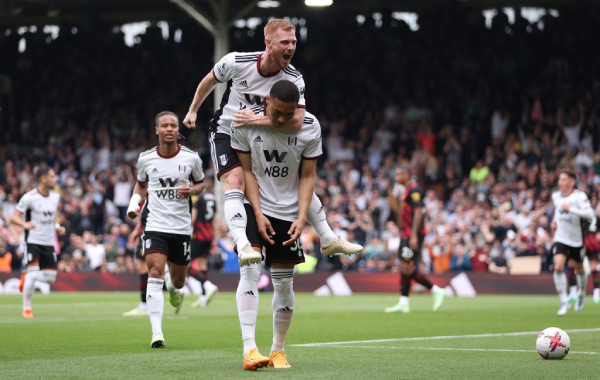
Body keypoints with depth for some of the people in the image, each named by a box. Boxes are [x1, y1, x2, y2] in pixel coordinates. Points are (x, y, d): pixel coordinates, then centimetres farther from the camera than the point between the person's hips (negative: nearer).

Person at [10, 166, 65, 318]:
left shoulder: (55, 196, 6)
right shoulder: (29, 197, -13)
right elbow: (13, 217, -11)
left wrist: (57, 226, 3)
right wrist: (25, 224, -31)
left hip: (48, 243, 6)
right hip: (33, 241, -6)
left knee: (50, 277, 2)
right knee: (33, 273, -17)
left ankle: (26, 276, 31)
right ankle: (26, 307, -2)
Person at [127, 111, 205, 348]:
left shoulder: (191, 158, -3)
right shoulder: (146, 159, 0)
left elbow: (201, 183, 13)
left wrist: (191, 190, -10)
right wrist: (134, 203, 0)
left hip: (181, 227, 1)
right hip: (155, 226, -1)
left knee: (178, 280, 11)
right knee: (155, 274, -18)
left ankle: (173, 288, 53)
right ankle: (156, 332, -21)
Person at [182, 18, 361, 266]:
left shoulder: (294, 79, -19)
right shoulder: (236, 62, -22)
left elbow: (297, 122, -32)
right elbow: (210, 81, 1)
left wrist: (255, 120, -39)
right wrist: (193, 110, 11)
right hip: (226, 133, -3)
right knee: (235, 181, -27)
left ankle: (328, 240, 18)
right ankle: (242, 245, -40)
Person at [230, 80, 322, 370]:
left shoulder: (310, 127, -9)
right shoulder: (245, 122, -12)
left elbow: (307, 176, -3)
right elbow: (246, 170, -6)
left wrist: (301, 217, -14)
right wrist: (258, 214, -14)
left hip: (288, 211, 2)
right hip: (254, 206, -1)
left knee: (283, 282, 3)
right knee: (249, 271, -19)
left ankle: (278, 350, 18)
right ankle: (249, 349, -24)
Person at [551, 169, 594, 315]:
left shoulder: (579, 196, -16)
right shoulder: (556, 196, 2)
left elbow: (590, 214, -29)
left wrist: (571, 209, -35)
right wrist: (555, 221, 8)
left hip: (577, 239, -2)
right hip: (561, 239, 2)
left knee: (579, 270, 15)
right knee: (558, 267, -19)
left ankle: (581, 294, 45)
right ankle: (564, 302, -12)